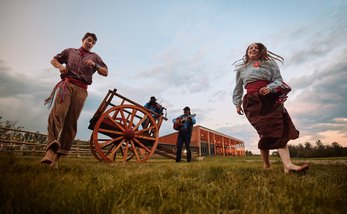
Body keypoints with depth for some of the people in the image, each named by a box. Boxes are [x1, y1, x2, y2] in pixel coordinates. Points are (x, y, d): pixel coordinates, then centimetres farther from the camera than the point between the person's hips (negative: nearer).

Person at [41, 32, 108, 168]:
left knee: (71, 122, -7)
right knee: (57, 113, -23)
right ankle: (51, 150, -32)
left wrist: (95, 66, -4)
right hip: (66, 84, 1)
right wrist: (60, 66, 9)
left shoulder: (94, 57, 24)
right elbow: (54, 60, 32)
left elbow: (105, 73, 15)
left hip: (81, 90, 0)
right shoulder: (70, 51, 27)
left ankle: (58, 156, -6)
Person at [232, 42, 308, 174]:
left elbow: (278, 79, 6)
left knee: (279, 128, -14)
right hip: (252, 101, 0)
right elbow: (238, 88, 22)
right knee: (265, 132, -9)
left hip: (269, 99, 1)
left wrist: (270, 88, -15)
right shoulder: (241, 68, 20)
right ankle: (266, 165, 0)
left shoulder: (269, 63, 16)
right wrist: (237, 103, 16)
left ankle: (287, 164, -20)